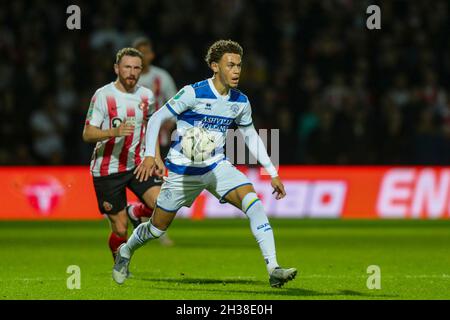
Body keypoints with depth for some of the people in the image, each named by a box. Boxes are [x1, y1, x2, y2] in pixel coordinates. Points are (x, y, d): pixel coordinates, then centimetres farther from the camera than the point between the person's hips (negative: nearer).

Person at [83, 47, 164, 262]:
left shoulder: (146, 96, 5)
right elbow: (87, 134, -14)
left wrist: (156, 158, 12)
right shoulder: (103, 96, -10)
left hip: (137, 164, 4)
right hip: (107, 170, -4)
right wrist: (115, 132, -30)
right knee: (120, 230, -4)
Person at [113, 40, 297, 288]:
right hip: (183, 170, -3)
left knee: (253, 202, -21)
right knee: (158, 227, 7)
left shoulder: (240, 102, -1)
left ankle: (273, 269, -26)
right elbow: (156, 118, -12)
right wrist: (150, 155, -23)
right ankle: (125, 252, 42)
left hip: (217, 166, 4)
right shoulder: (194, 93, -18)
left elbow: (251, 136, 14)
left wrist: (273, 173, 11)